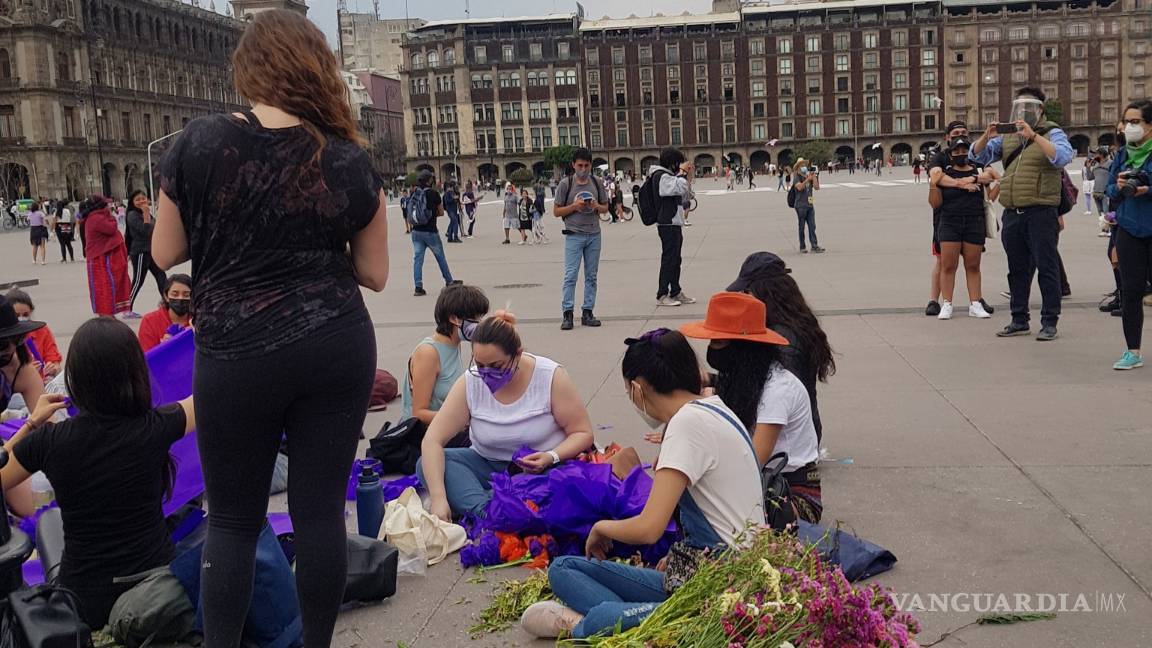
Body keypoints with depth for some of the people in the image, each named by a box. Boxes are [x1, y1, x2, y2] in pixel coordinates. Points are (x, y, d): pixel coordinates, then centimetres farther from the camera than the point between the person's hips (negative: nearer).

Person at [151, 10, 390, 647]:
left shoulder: (200, 142, -5)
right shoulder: (350, 162, -1)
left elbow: (165, 252, 3)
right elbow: (373, 274, 4)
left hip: (237, 355, -1)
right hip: (337, 349, 2)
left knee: (233, 518, 13)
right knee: (320, 508, 10)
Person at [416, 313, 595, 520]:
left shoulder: (551, 378, -16)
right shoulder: (469, 383, -12)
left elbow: (583, 433, -9)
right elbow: (432, 440, -18)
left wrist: (551, 457, -29)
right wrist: (438, 498, -31)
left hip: (542, 468, -2)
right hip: (487, 465, 3)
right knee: (427, 464, -20)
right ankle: (488, 514, -38)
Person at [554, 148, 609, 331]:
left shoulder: (596, 183, 9)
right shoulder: (565, 184, -1)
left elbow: (606, 207, 16)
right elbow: (556, 211, 0)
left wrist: (597, 206, -6)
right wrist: (574, 206, -15)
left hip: (594, 235, 4)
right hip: (574, 235, -4)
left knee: (591, 276, 6)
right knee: (570, 275, -9)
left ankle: (587, 312, 12)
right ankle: (567, 314, -7)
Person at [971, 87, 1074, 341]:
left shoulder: (1052, 133, -1)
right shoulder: (1007, 137, 14)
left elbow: (1063, 157, -20)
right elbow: (978, 156, 10)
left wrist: (1033, 135, -26)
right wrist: (986, 137, -10)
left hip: (1040, 213, -6)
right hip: (1012, 213, 6)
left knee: (1047, 267, -2)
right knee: (1017, 269, 13)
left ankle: (1049, 322, 4)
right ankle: (1019, 320, 22)